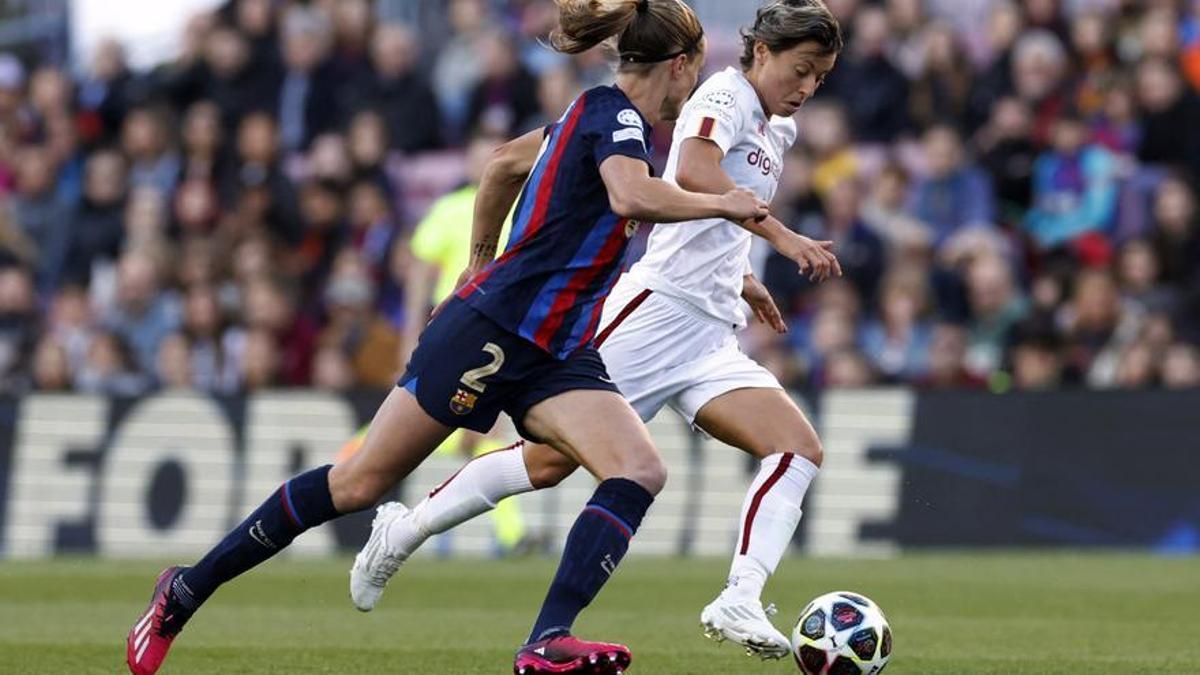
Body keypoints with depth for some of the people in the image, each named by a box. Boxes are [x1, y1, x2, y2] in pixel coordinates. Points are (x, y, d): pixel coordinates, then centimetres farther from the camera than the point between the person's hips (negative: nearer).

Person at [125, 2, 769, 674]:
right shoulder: (617, 117, -13)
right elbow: (632, 196, -35)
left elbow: (508, 160, 31)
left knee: (641, 473, -15)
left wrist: (483, 260, 39)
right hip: (492, 333, -9)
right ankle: (189, 589, 12)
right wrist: (721, 204, -21)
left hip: (553, 356, 9)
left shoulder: (597, 113, 15)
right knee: (361, 482, -2)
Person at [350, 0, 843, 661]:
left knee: (799, 448, -13)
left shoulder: (775, 131, 20)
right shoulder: (724, 94, -6)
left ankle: (739, 602, -26)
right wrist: (781, 235, -33)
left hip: (711, 336, 8)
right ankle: (406, 528, 13)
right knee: (551, 460, -6)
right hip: (658, 308, -8)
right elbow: (692, 173, -29)